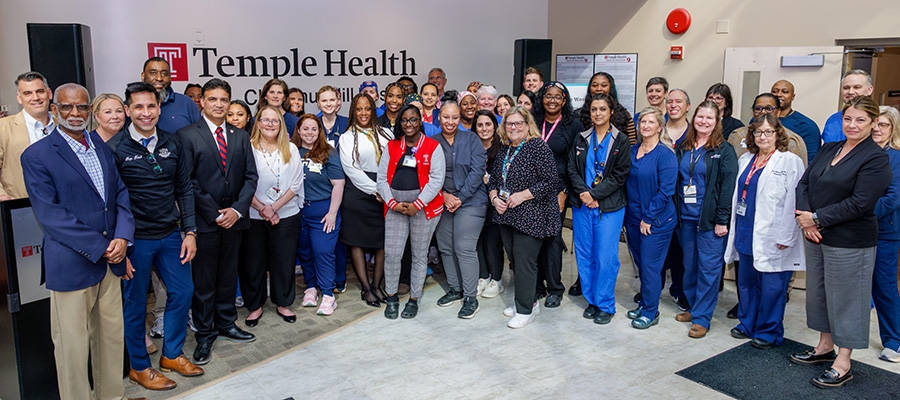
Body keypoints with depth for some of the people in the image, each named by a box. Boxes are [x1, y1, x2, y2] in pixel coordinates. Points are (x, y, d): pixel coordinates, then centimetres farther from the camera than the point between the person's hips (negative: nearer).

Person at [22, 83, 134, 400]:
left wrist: (122, 237, -9)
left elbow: (120, 195, 8)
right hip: (71, 265, -5)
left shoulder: (103, 147, 10)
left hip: (110, 260, 5)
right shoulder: (37, 156, -7)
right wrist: (100, 248, -16)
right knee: (72, 345, 5)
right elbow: (49, 215, -13)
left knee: (112, 336, 14)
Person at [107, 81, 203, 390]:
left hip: (171, 235, 5)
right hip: (135, 240, -4)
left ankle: (172, 354, 32)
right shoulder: (114, 148, -10)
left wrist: (189, 231, 3)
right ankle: (139, 366, 27)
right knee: (134, 303, 9)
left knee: (182, 292, 11)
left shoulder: (172, 144, 3)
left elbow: (184, 189, 7)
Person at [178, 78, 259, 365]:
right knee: (203, 280, 4)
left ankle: (226, 324, 29)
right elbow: (187, 181, -9)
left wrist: (237, 209, -8)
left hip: (234, 219, 4)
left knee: (228, 275, 15)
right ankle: (204, 334, 16)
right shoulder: (187, 135, -3)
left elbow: (250, 176, 6)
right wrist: (215, 213, -12)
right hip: (204, 221, -4)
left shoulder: (241, 137, 10)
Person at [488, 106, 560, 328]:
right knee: (514, 259, 13)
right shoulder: (504, 149, 11)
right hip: (507, 214, 8)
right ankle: (529, 301, 29)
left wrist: (522, 195, -19)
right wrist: (494, 197, -2)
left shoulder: (538, 147, -11)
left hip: (531, 216, -7)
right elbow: (494, 179, 17)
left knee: (524, 261, -5)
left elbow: (551, 181, -16)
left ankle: (525, 310, 9)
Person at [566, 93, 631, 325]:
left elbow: (619, 175, -7)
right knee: (584, 255, 8)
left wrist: (595, 194, -14)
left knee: (606, 257, -2)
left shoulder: (621, 141, -1)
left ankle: (605, 305, 11)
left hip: (609, 207, -3)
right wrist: (583, 192, -12)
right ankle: (591, 300, 22)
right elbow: (571, 169, 4)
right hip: (581, 204, 4)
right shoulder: (581, 139, 10)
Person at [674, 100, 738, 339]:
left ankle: (702, 317, 8)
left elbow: (727, 186, -10)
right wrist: (675, 212, 6)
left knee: (708, 267, 0)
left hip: (710, 219, -5)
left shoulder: (724, 150, -6)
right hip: (686, 216, 5)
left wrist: (722, 220, -14)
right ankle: (693, 307, 28)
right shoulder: (683, 148, 10)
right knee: (690, 264, 14)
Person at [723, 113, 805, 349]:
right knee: (746, 282, 15)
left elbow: (794, 201, -14)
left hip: (772, 239, -6)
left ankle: (769, 332, 15)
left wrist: (786, 236, -19)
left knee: (772, 287, 2)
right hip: (747, 234, 7)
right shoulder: (745, 160, 12)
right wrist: (734, 227, 14)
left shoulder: (790, 162, -8)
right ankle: (747, 324, 30)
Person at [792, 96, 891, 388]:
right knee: (818, 293, 17)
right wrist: (804, 216, -12)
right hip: (816, 237, 7)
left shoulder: (876, 158, -12)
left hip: (849, 243, -7)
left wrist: (816, 218, -17)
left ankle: (843, 365, 16)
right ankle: (825, 347, 35)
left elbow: (859, 204, -20)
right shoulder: (829, 149, 9)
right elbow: (804, 183, 5)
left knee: (846, 299, 4)